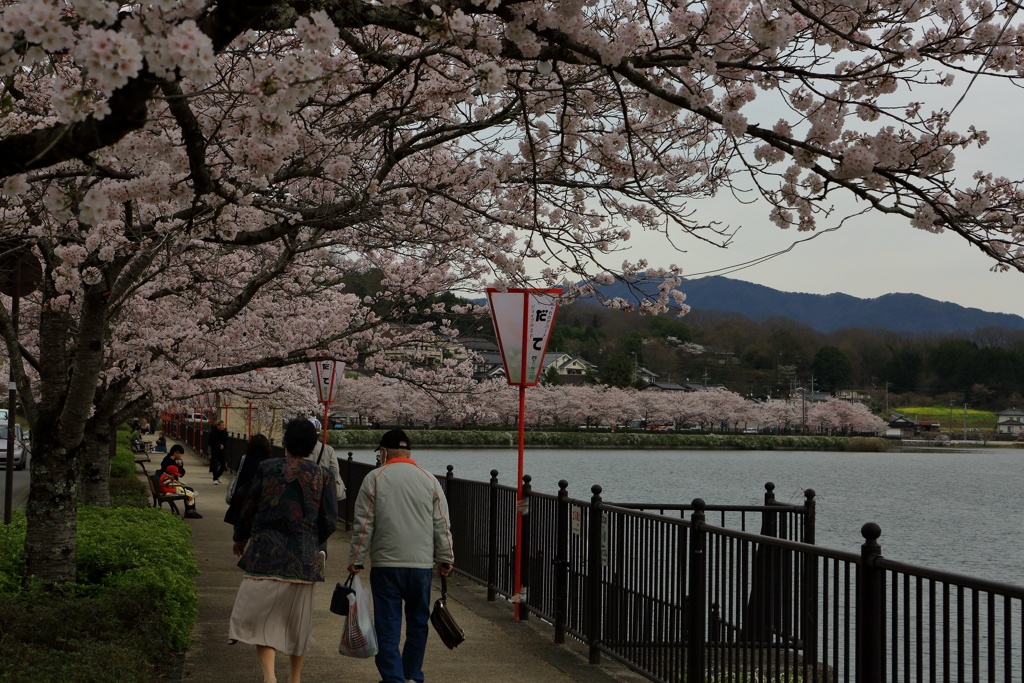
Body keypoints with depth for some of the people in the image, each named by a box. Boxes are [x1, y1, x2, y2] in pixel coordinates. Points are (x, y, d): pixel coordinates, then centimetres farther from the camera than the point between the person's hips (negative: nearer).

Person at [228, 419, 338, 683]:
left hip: (266, 555, -2)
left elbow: (247, 509, 4)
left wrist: (240, 539, 22)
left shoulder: (267, 468, -2)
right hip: (304, 560, 2)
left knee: (260, 616, 3)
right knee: (298, 621, 16)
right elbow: (329, 522, -1)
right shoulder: (323, 476, 0)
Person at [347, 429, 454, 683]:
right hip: (422, 564, 2)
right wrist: (445, 559, 13)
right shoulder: (430, 480, 6)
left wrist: (356, 560, 4)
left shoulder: (374, 478, -1)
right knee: (418, 622, 13)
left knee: (388, 624, 2)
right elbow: (442, 525, 6)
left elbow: (363, 525, -3)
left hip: (385, 565, -2)